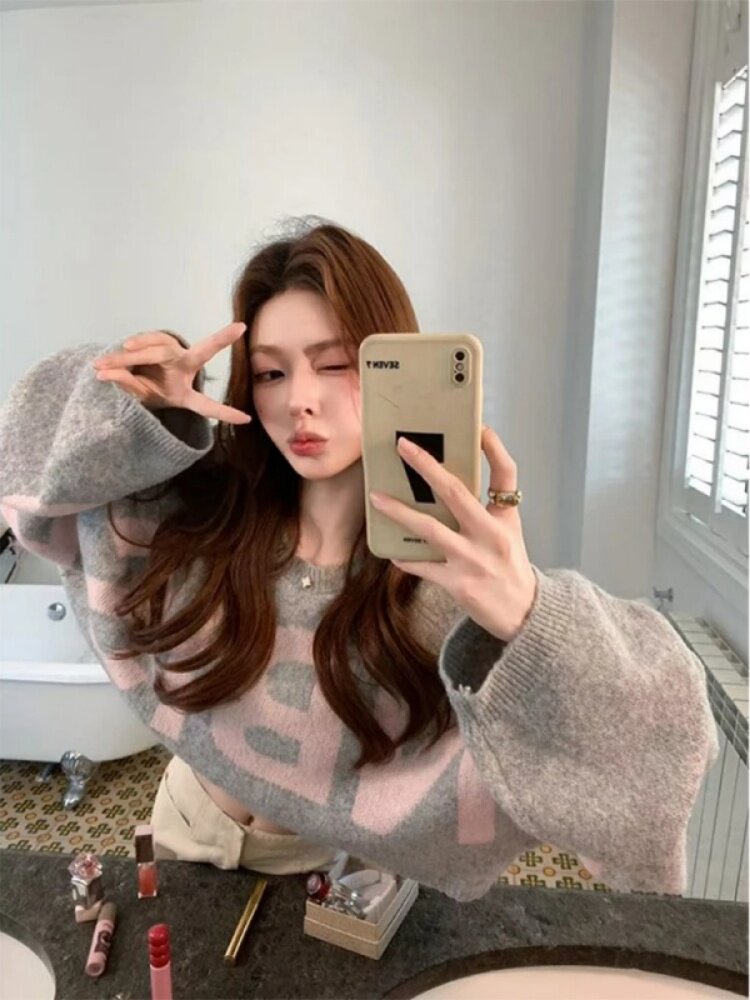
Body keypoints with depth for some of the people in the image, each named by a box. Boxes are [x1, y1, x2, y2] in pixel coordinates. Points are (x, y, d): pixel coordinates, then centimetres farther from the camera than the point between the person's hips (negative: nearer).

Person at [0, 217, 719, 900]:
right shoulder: (200, 505, -16)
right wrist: (144, 409, -27)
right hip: (189, 832, 2)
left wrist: (524, 614, -56)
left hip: (344, 874, -1)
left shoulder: (455, 570, -26)